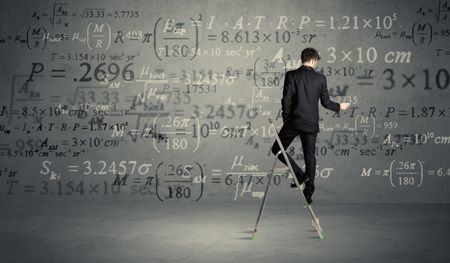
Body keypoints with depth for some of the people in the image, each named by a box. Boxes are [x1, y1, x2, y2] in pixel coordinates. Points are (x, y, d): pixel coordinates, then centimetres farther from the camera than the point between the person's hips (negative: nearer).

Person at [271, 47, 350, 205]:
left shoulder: (291, 75, -6)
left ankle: (300, 175, -1)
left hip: (294, 121, -3)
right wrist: (340, 107, 25)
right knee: (310, 157, 9)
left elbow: (286, 100, -8)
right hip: (311, 124, 3)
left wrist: (286, 119, 5)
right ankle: (308, 192, 8)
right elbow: (326, 102, 5)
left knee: (277, 149, 11)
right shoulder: (320, 78, 1)